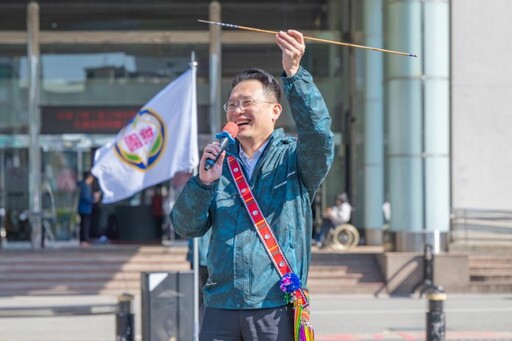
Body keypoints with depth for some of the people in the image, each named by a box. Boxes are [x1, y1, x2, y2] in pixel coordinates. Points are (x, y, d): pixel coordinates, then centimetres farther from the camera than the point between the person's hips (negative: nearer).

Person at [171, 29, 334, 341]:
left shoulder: (293, 157, 5)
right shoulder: (218, 160, 14)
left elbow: (318, 133, -18)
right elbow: (187, 227, 9)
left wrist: (294, 74, -27)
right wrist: (203, 183, -9)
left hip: (276, 307, -3)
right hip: (220, 306, 3)